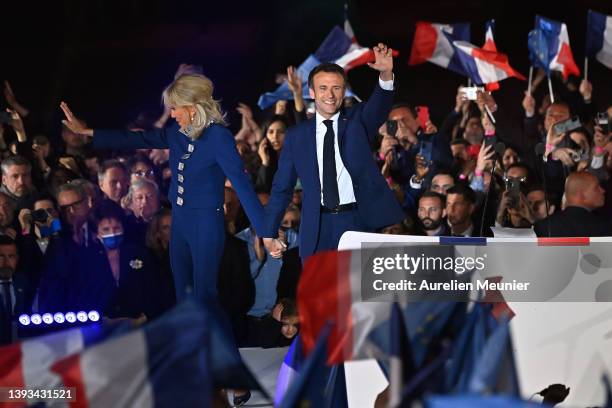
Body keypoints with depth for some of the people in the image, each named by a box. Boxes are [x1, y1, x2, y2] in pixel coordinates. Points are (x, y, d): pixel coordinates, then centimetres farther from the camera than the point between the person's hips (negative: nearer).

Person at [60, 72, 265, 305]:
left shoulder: (218, 137, -16)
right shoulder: (179, 133, 5)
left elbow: (241, 183, -22)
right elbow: (139, 139, 13)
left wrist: (265, 233, -29)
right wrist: (86, 132, 15)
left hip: (206, 224, -7)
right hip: (180, 222, 7)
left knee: (204, 297, -4)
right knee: (183, 297, 11)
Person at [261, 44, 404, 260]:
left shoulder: (358, 122, 6)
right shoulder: (297, 135, 9)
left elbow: (379, 105, -16)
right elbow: (281, 187, 12)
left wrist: (386, 75, -37)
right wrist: (269, 233, 8)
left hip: (357, 221, -1)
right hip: (318, 227, 1)